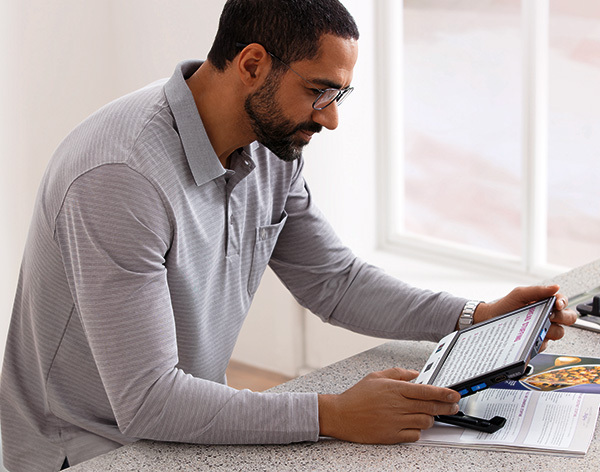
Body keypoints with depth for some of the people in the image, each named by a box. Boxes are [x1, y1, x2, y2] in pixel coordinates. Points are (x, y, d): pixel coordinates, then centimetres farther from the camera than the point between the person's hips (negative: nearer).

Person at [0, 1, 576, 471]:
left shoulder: (271, 150, -2)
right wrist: (332, 416, -35)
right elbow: (146, 400, -31)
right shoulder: (120, 175, -29)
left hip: (191, 420, 8)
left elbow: (334, 281, 10)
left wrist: (478, 318, -1)